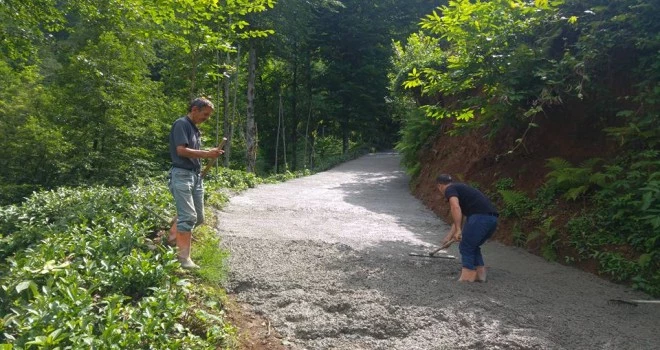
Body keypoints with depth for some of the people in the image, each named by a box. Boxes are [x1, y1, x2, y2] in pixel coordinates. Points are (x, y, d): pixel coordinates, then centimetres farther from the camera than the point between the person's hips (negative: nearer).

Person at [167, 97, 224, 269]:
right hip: (182, 175, -9)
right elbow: (181, 150, -19)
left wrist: (209, 153, 7)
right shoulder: (181, 124, -8)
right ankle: (184, 257, -6)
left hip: (196, 176, 9)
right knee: (188, 217, -12)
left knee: (198, 218, 12)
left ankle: (172, 238, 32)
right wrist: (207, 153, -17)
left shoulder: (195, 128, 19)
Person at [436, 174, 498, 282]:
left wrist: (458, 231, -18)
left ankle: (467, 278, 7)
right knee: (473, 246, 24)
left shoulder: (450, 189, 5)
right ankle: (480, 274, 25)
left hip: (480, 217, -9)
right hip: (493, 218, 9)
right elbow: (460, 218, 36)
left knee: (466, 248, 5)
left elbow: (455, 207, -17)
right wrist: (448, 237, 39)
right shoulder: (461, 188, 32)